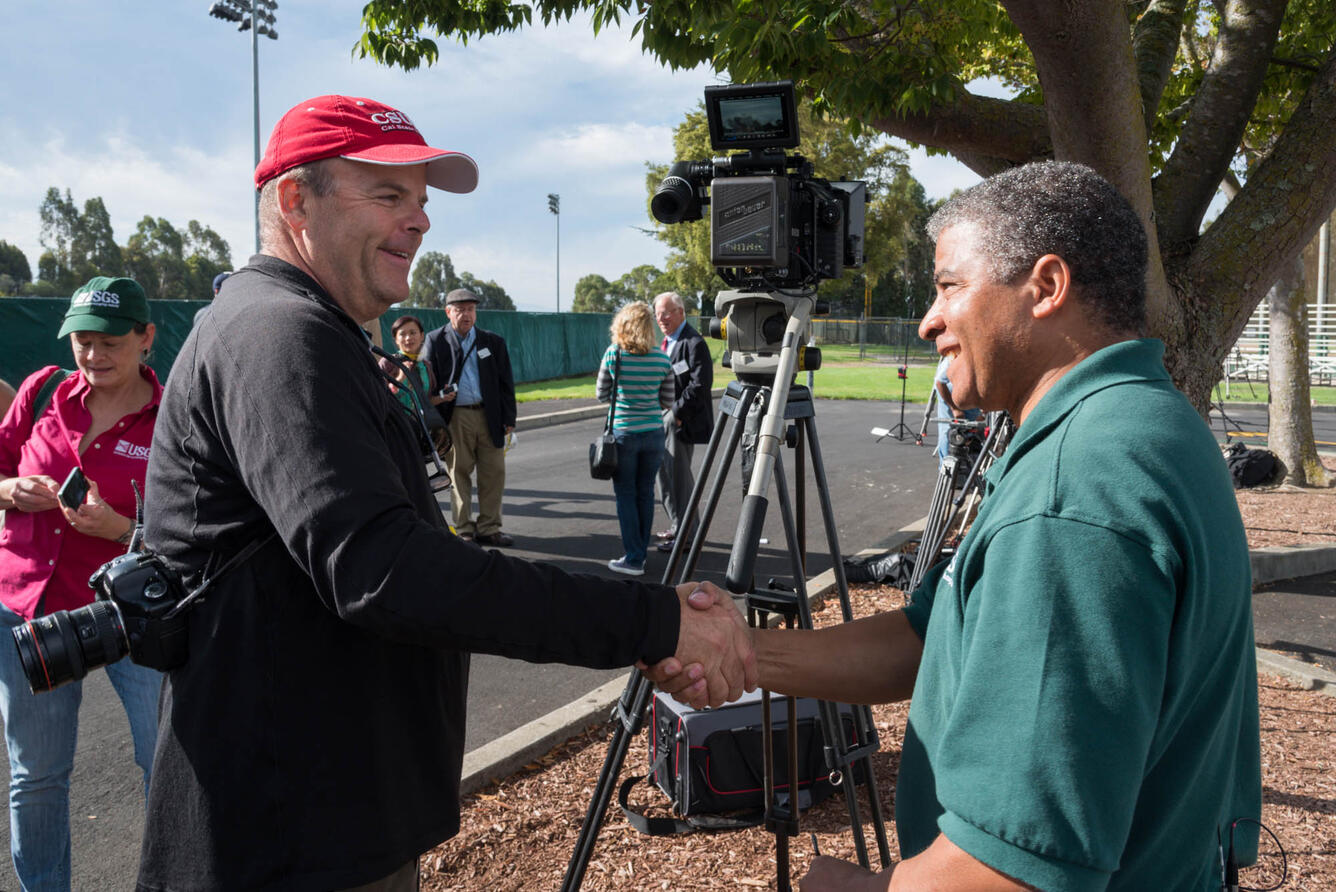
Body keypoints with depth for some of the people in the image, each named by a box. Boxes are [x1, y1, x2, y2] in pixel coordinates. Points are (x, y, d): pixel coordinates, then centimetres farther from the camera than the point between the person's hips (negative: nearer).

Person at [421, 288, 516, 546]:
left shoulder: (493, 342, 11)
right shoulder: (435, 341, 6)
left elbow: (505, 383, 12)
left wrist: (509, 418, 6)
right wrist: (439, 397, -13)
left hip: (489, 416, 2)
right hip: (455, 417, -2)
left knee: (494, 472, 3)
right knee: (459, 473, 2)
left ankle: (489, 528, 13)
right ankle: (465, 530, 10)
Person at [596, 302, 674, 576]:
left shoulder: (613, 353, -7)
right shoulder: (662, 359, -1)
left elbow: (601, 393, 3)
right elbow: (668, 402, 6)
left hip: (623, 432, -3)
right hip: (654, 433, 3)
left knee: (626, 495, 5)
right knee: (646, 494, 12)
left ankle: (633, 559, 4)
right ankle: (639, 554, 21)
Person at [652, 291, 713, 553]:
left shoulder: (693, 342, -15)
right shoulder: (668, 341, 15)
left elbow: (701, 384, -22)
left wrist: (677, 412, -19)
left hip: (682, 421, -10)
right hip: (666, 418, 10)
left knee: (678, 476, -6)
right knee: (665, 473, 16)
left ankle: (685, 536, 2)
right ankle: (678, 526, 29)